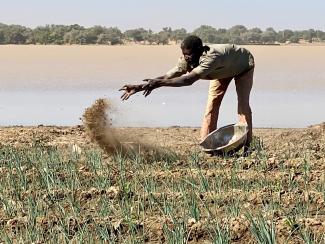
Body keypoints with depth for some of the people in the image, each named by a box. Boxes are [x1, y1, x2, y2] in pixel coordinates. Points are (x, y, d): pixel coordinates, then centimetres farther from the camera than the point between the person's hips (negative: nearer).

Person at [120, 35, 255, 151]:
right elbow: (167, 76, -28)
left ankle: (246, 143, -9)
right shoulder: (187, 61, -28)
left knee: (243, 103, -15)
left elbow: (189, 80, -59)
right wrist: (138, 87, -34)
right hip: (222, 70, 6)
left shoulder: (211, 58, -49)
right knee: (212, 104, -2)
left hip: (243, 66, -6)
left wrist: (159, 83, -65)